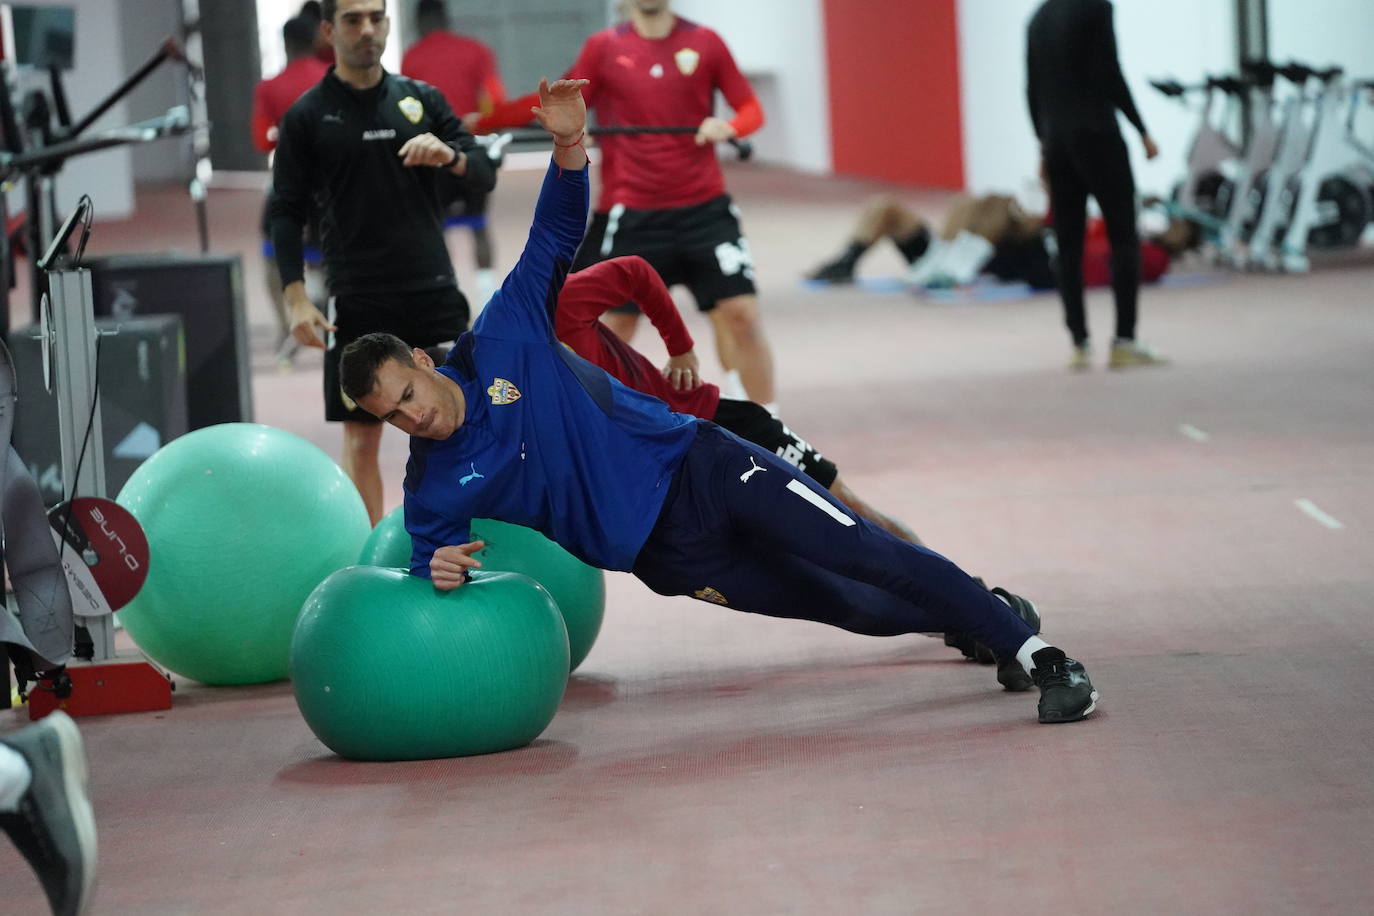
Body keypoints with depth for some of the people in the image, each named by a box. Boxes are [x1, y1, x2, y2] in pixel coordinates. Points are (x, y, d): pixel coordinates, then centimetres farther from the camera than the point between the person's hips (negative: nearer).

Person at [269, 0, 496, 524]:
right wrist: (296, 299, -9)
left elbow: (484, 177, 7)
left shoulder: (421, 99, 7)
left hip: (434, 294, 2)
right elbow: (287, 213, 0)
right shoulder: (307, 116, 0)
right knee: (361, 437, 1)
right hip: (358, 304, -2)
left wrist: (450, 156, -15)